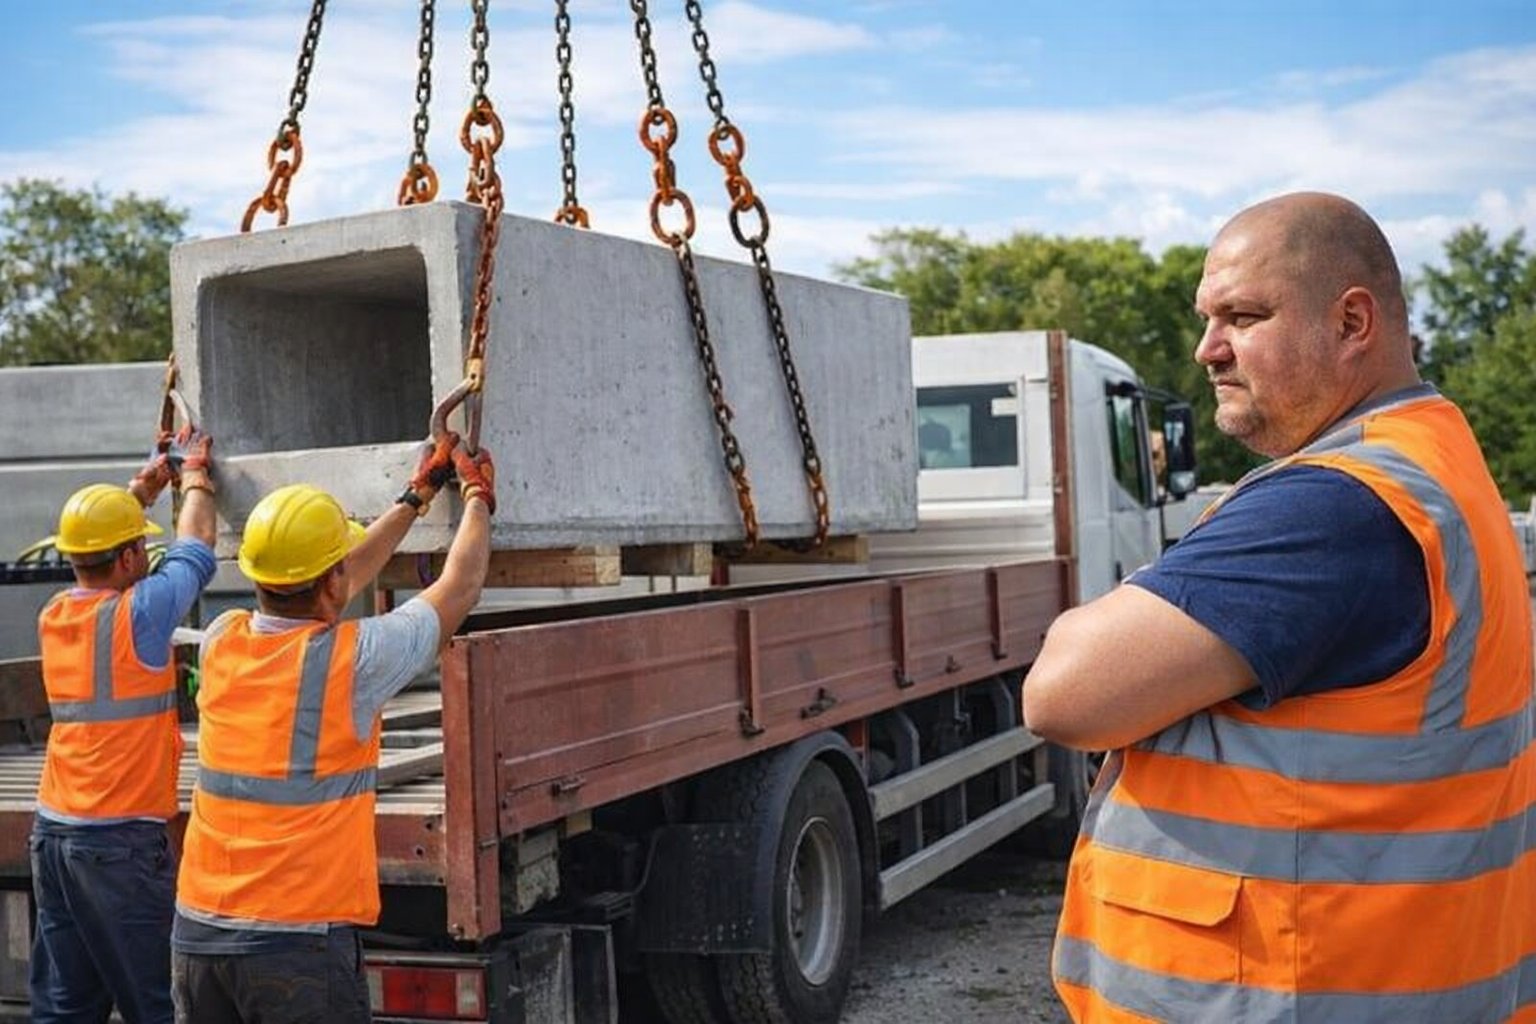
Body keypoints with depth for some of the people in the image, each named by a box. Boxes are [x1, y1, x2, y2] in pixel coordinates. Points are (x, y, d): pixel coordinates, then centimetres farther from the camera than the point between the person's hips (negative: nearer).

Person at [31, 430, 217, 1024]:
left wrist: (144, 488, 35)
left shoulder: (52, 618, 6)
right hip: (121, 840, -7)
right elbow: (194, 551, 4)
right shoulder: (137, 614, -12)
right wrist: (194, 479, 21)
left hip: (52, 832, 7)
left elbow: (98, 554, 27)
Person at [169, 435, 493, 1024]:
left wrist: (417, 496, 27)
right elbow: (462, 585, 0)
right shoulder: (351, 660, -14)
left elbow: (329, 585, 18)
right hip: (301, 939, -6)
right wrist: (478, 496, 19)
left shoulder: (222, 643, 1)